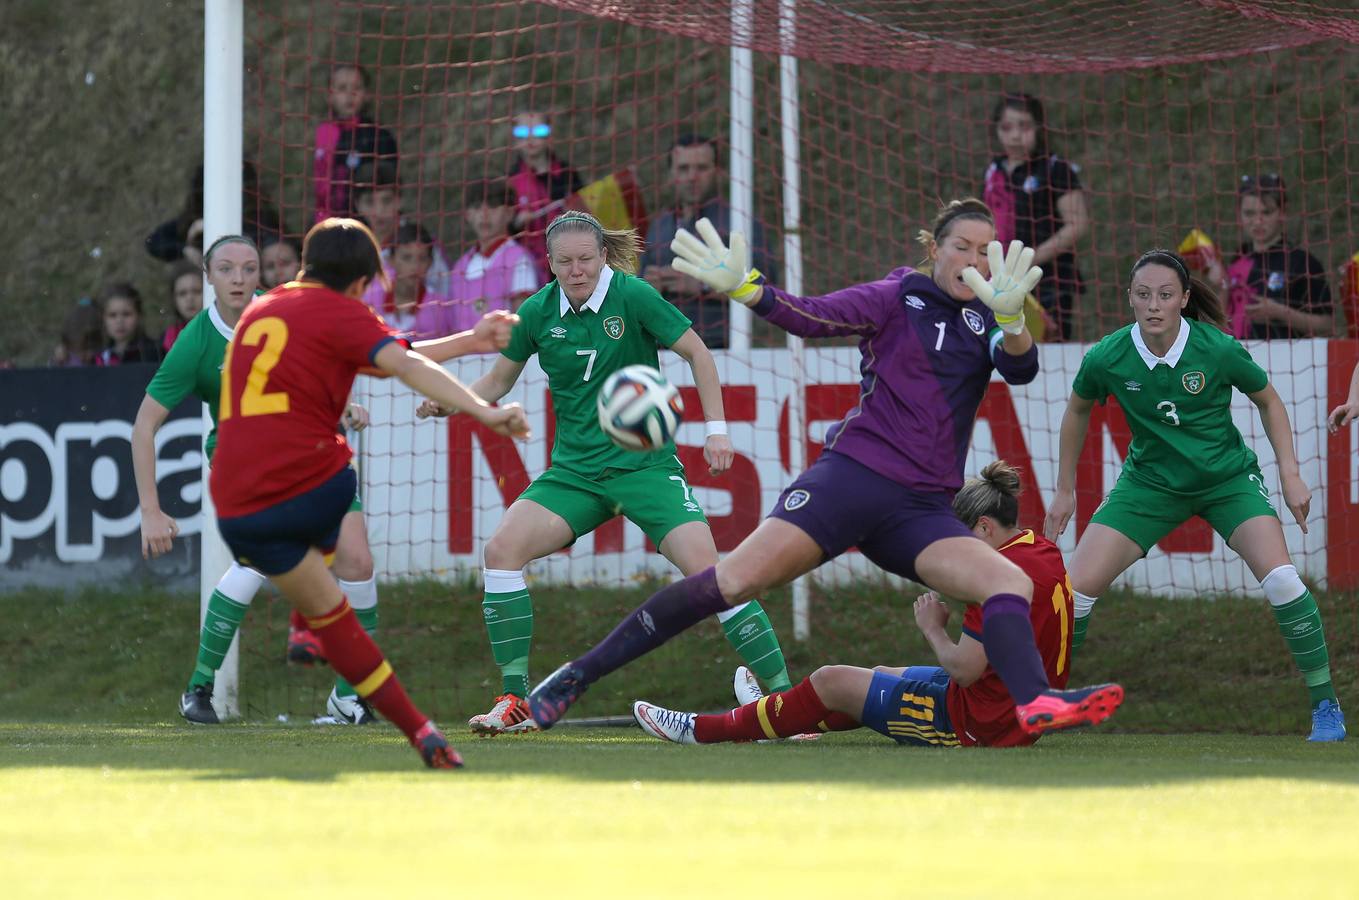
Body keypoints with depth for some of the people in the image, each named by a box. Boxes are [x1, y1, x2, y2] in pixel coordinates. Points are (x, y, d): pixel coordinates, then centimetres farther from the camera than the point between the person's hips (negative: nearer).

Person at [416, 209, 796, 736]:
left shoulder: (633, 296, -11)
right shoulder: (538, 312, 0)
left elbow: (697, 353, -3)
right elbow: (498, 381, 13)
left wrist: (716, 428, -9)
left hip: (646, 464, -4)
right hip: (574, 470, 4)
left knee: (704, 567, -20)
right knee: (502, 548, -16)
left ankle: (782, 691, -12)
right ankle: (515, 702, -8)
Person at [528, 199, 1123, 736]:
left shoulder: (984, 322, 14)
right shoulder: (896, 299, 5)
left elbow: (1021, 368, -4)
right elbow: (814, 317, -7)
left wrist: (1009, 318, -26)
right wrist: (743, 289, -24)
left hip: (923, 510, 5)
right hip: (854, 473, -5)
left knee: (1012, 583, -17)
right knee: (740, 576, -16)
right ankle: (579, 674, -12)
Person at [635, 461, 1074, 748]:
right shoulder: (1046, 553, 7)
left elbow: (965, 668, -24)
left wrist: (933, 628, -6)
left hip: (978, 722, -9)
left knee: (831, 681, 3)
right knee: (882, 675, 28)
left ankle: (704, 730, 18)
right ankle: (775, 719, 51)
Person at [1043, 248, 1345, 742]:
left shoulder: (1218, 350, -21)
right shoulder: (1106, 358, -17)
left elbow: (1268, 401, -1)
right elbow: (1078, 410, 5)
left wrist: (1290, 473, -6)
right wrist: (1065, 491, 10)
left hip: (1227, 478, -2)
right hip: (1150, 481, 2)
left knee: (1279, 578, -22)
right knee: (1079, 586, -11)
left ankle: (1325, 706, -7)